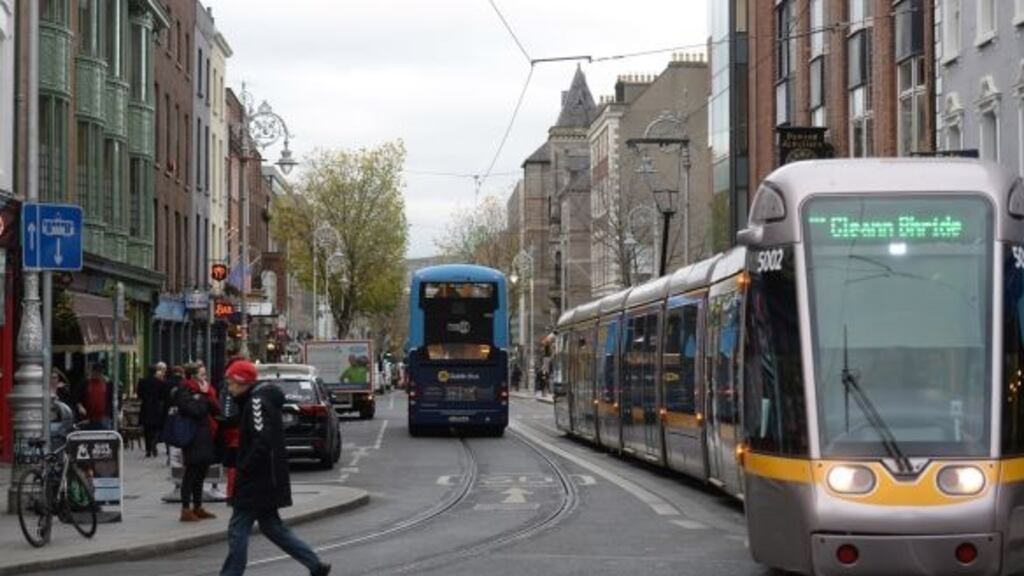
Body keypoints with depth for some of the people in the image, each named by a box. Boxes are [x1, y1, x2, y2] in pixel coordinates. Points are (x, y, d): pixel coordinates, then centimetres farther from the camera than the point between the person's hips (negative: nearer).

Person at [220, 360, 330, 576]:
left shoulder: (257, 402, -16)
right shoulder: (255, 400, 15)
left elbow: (262, 442, -26)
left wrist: (243, 469, -19)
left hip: (256, 482, -11)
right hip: (266, 480, 11)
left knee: (238, 530, -7)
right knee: (271, 526, 16)